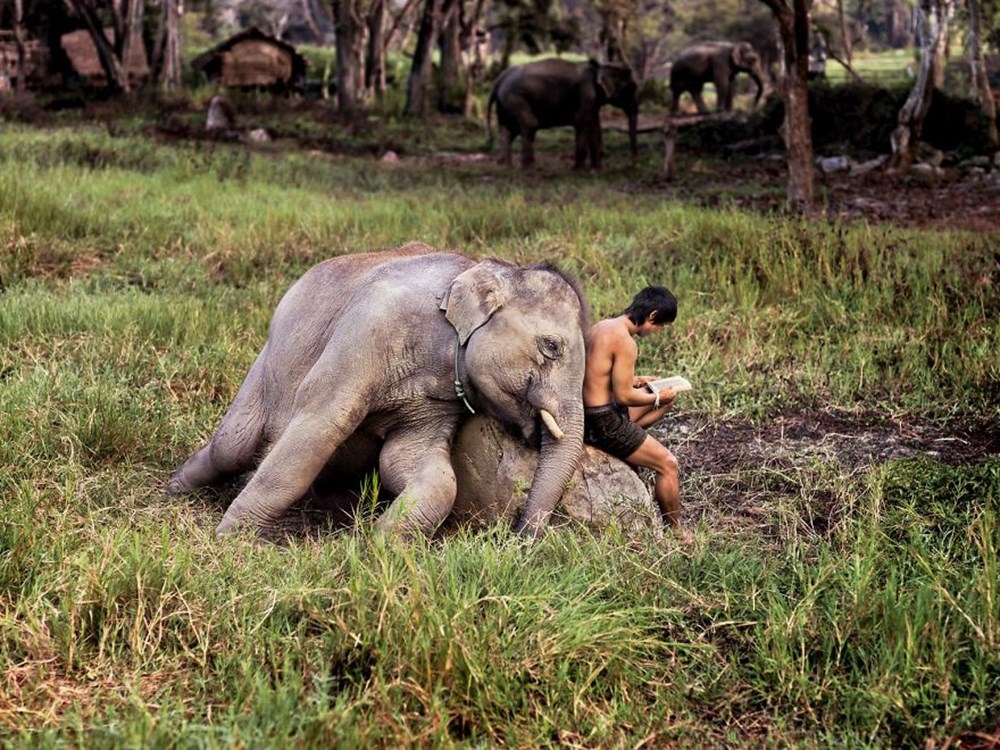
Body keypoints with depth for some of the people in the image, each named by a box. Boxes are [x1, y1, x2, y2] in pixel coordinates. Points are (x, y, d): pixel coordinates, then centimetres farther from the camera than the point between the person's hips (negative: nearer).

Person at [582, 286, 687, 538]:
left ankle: (626, 448, 13)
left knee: (667, 398, 21)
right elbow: (623, 396, -20)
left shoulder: (600, 327, 7)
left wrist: (635, 380, 16)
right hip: (604, 422, -9)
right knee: (668, 464, -1)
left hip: (587, 413, 9)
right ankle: (675, 532, 9)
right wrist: (657, 398, -4)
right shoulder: (625, 342, -21)